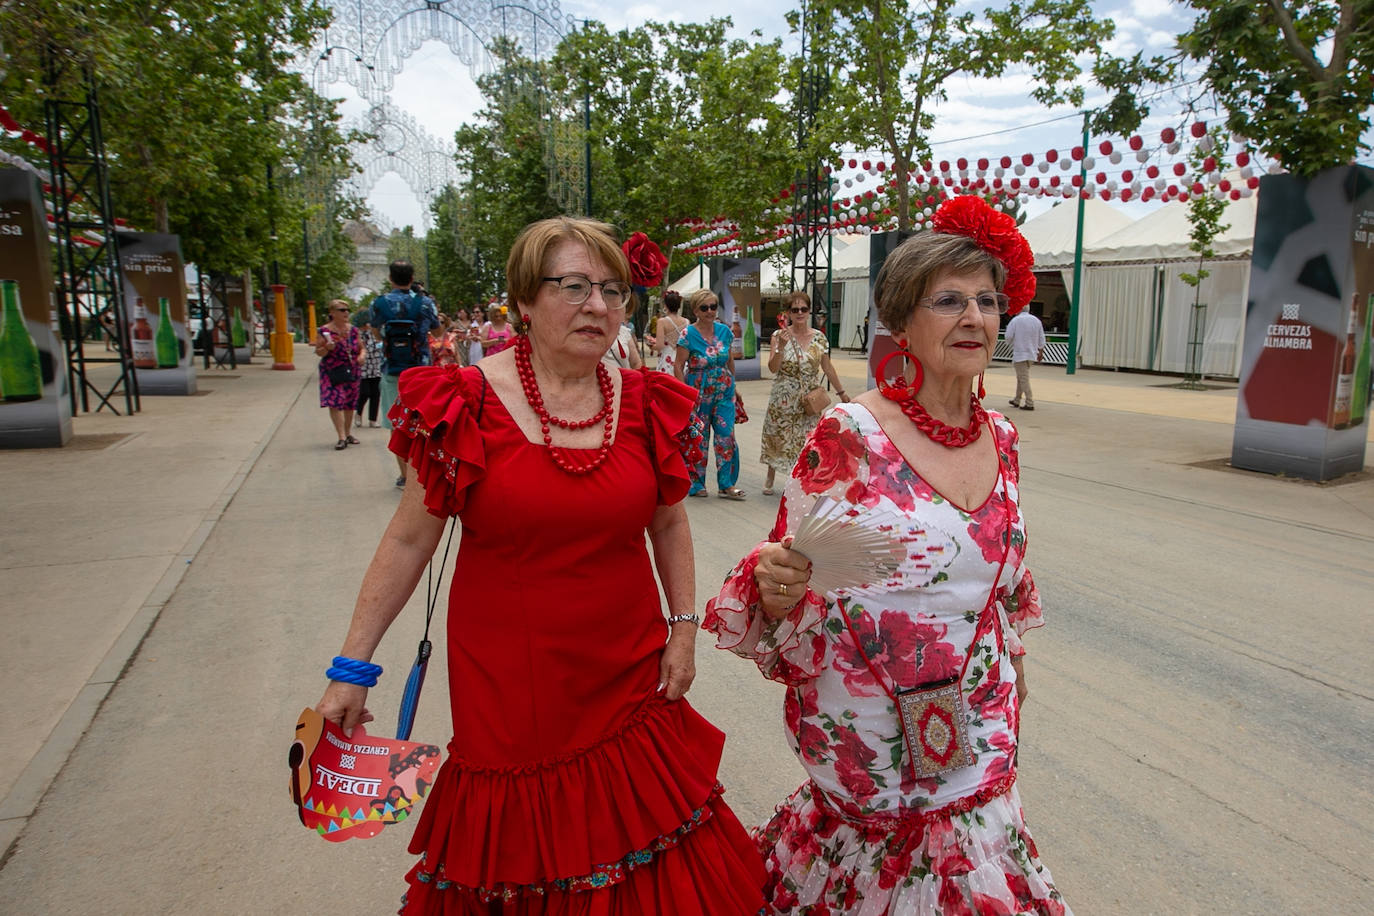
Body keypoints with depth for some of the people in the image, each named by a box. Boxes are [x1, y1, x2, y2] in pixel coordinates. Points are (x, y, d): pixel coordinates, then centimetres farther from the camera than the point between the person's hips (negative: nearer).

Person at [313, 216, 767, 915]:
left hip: (628, 675, 3)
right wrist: (352, 667, -3)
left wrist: (684, 626, 5)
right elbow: (409, 541, -5)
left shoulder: (647, 403, -1)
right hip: (506, 680, -2)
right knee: (516, 859, 13)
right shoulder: (466, 402, -10)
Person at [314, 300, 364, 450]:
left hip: (351, 372, 4)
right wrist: (327, 348, -22)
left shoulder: (353, 330, 8)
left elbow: (361, 347, 17)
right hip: (332, 373, -4)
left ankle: (348, 434, 25)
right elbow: (318, 352, -1)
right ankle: (342, 438, -13)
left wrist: (361, 355, -4)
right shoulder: (324, 331, -5)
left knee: (349, 404, 10)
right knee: (335, 404, -12)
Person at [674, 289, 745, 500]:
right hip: (698, 391, -3)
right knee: (698, 437, 4)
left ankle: (726, 484, 7)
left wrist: (732, 384, 17)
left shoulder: (724, 331, 4)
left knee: (726, 435, -1)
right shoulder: (688, 334, -9)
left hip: (724, 391, 4)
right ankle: (696, 484, 18)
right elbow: (678, 366, -9)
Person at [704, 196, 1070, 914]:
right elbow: (796, 582, -12)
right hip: (868, 720, -5)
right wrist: (771, 583, -33)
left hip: (979, 721, 5)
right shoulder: (848, 436, -18)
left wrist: (1013, 659, 23)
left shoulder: (999, 437, 0)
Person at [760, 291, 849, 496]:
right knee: (777, 438, 8)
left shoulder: (819, 337, 3)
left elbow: (827, 368, 10)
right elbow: (773, 368, -13)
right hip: (783, 399, -2)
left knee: (807, 440, 2)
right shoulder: (779, 336, -5)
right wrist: (781, 346, -26)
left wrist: (842, 393, 12)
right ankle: (770, 477, 29)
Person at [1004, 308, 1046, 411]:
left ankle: (1029, 403, -7)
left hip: (1019, 353, -7)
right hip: (1031, 353, 7)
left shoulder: (1015, 320, -10)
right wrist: (1040, 352, 22)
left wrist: (1010, 342, 11)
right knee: (1021, 377, 19)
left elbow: (1008, 337, -12)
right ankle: (1017, 400, 27)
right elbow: (1041, 339, 12)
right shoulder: (1036, 320, 9)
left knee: (1024, 379, -5)